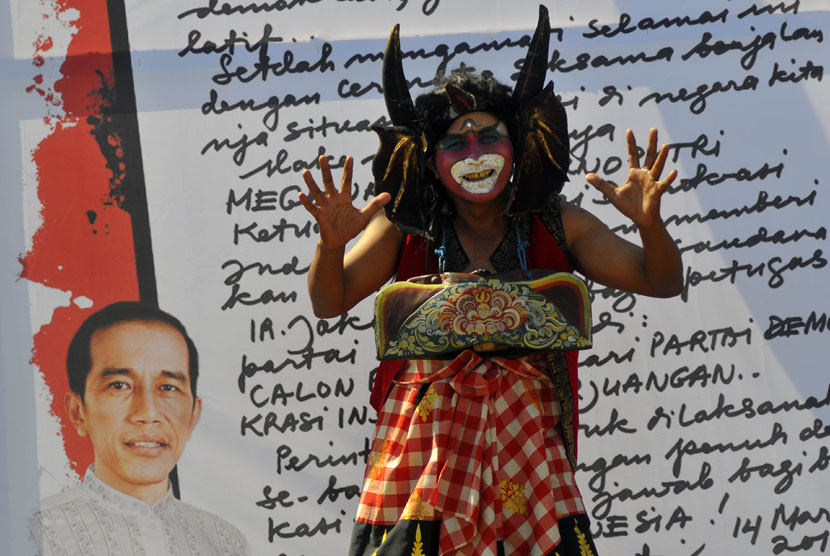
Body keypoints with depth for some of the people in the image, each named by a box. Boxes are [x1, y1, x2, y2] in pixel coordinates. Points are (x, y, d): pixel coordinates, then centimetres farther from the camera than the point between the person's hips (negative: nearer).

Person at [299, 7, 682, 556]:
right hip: (425, 426, 0)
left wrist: (649, 222, -16)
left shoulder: (556, 226, 6)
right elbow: (328, 303, 4)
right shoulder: (406, 225, 5)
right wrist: (332, 243, -17)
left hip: (526, 430, 1)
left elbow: (663, 282, 5)